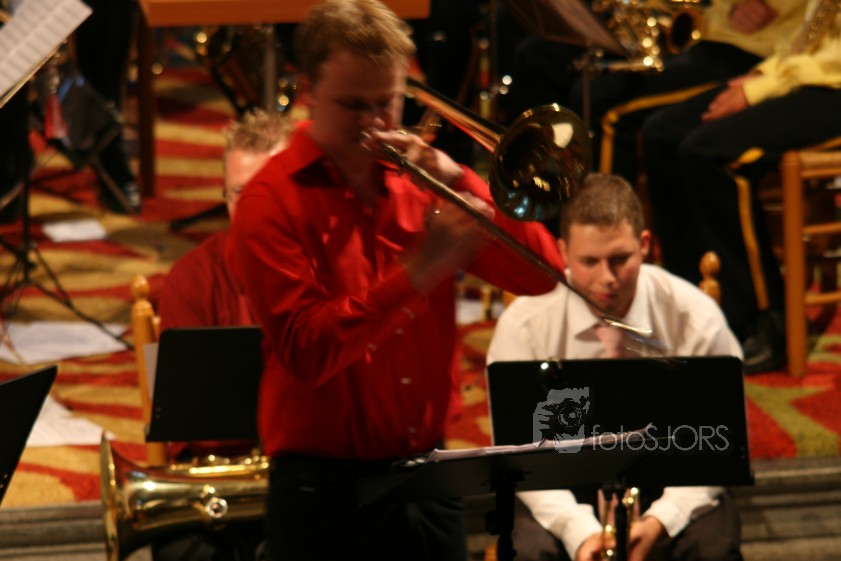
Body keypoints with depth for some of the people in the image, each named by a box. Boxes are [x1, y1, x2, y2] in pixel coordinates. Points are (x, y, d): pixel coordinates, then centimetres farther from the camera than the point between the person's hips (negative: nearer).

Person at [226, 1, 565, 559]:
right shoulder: (274, 200, -6)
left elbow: (539, 274, 1)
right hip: (328, 488, -5)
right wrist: (418, 271, -27)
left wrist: (457, 180, -11)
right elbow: (307, 351, -18)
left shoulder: (418, 175, 9)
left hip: (429, 478, 5)